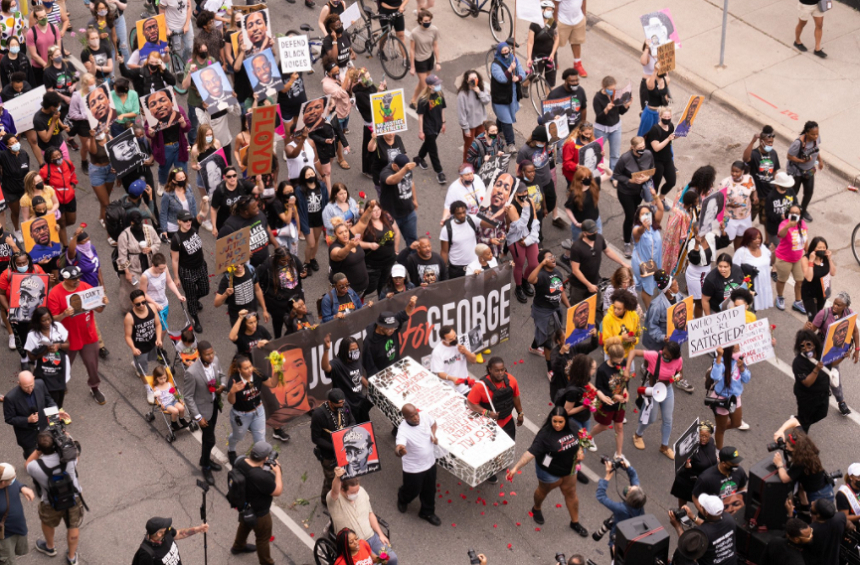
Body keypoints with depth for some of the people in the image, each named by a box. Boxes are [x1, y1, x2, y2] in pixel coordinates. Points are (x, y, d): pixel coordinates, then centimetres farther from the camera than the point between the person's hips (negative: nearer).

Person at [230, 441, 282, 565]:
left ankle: (238, 546, 63)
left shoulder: (240, 462, -22)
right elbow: (277, 492, -26)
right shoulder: (262, 477, -44)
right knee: (263, 538, 19)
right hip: (258, 513, -7)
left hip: (243, 505, 7)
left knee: (244, 525, 37)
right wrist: (278, 472, -17)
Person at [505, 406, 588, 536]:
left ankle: (575, 522, 41)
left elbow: (577, 441, 8)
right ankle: (536, 509, 56)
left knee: (571, 494, 19)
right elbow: (531, 452, -42)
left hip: (569, 470, 5)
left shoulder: (570, 429, -15)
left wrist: (580, 451, -11)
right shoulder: (545, 435, -35)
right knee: (544, 490, 24)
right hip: (550, 472, -5)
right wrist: (516, 468, -51)